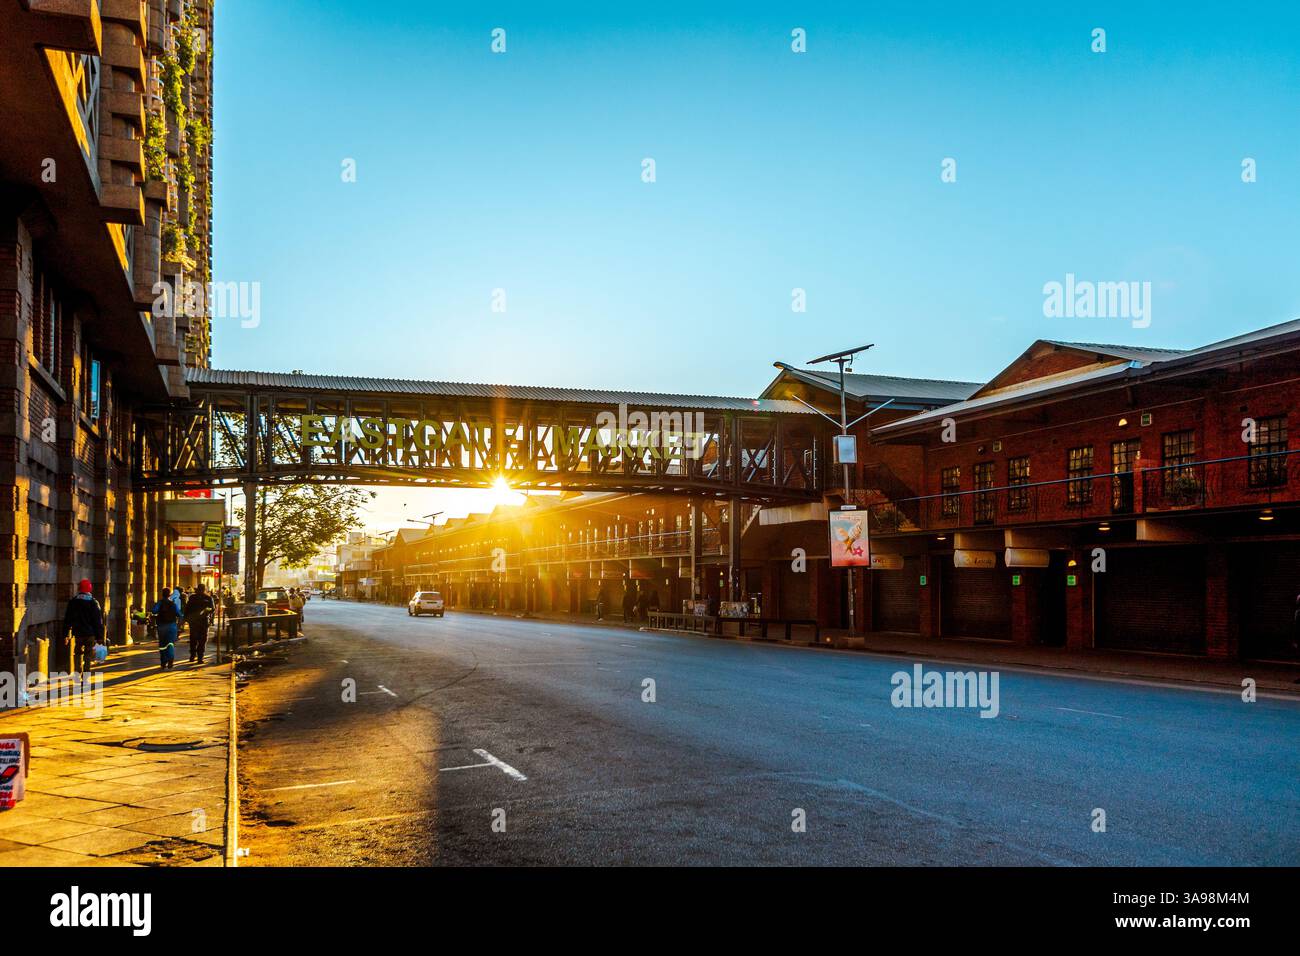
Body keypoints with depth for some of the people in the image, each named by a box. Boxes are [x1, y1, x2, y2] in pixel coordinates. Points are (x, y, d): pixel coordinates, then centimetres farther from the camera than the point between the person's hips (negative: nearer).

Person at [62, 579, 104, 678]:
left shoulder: (73, 602, 3)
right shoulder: (94, 603, -5)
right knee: (88, 655, 3)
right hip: (90, 634, -2)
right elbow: (98, 621, -4)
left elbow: (67, 619, 7)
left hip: (78, 633, 2)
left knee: (77, 653, 18)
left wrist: (65, 633, 12)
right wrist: (99, 636, -1)